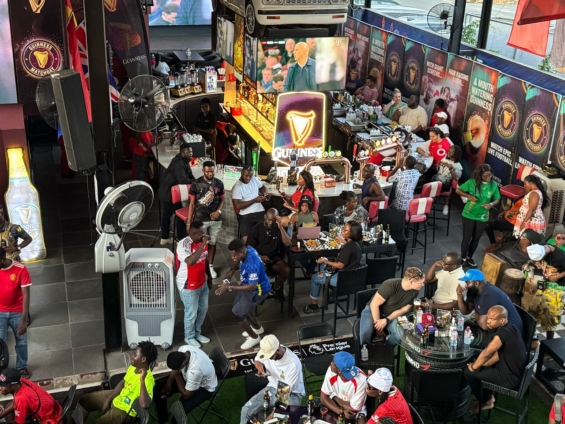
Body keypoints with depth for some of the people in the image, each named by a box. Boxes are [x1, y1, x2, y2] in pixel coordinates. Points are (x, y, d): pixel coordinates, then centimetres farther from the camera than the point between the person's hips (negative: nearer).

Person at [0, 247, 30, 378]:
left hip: (17, 312, -1)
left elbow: (26, 295, -17)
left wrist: (24, 320, -18)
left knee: (21, 342, 14)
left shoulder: (20, 269, -20)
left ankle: (22, 367, 36)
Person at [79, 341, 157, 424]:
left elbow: (144, 405, -46)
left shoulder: (148, 379, -32)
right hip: (116, 397, 9)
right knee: (84, 401, 13)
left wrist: (142, 380, -48)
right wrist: (108, 400, 3)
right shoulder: (133, 366, -5)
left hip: (124, 410, -9)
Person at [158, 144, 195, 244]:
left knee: (167, 213, 17)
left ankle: (164, 238, 27)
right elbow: (182, 180, -33)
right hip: (169, 191, -10)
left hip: (169, 191, 10)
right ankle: (181, 239, 5)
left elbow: (190, 175, 9)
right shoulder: (178, 163, -25)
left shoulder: (184, 161, 7)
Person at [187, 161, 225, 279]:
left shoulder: (219, 183, -1)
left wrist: (218, 211, -11)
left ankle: (210, 266, 29)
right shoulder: (196, 184, -9)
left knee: (212, 243, 13)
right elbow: (192, 204, -4)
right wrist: (188, 222, -5)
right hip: (200, 220, -3)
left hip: (215, 220, 3)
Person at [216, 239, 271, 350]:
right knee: (243, 306, 26)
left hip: (258, 290, -9)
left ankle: (254, 337, 21)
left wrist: (229, 287, -38)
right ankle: (257, 327, 51)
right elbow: (240, 262, 10)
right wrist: (232, 270, -6)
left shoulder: (252, 264, -40)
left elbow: (252, 286, -36)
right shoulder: (247, 249, -14)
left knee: (237, 312, -1)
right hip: (249, 283, 9)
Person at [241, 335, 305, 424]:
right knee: (246, 410, -12)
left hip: (292, 394, -5)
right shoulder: (267, 350, -15)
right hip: (273, 388, 5)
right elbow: (257, 360, 9)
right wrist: (259, 365, -16)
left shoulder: (293, 364, -31)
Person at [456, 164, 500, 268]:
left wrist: (491, 204, -20)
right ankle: (463, 259, 22)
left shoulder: (494, 185, -7)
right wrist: (469, 196, -22)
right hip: (469, 215, -3)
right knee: (467, 238, 3)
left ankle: (469, 258, 33)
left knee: (476, 239, 15)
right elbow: (458, 190, -7)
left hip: (483, 217, 3)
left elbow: (497, 199, 2)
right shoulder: (472, 182, -14)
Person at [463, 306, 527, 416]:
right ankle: (487, 395, 29)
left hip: (511, 378, -10)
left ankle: (485, 401, 15)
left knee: (467, 371, -4)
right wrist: (481, 365, 8)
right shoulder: (509, 328, 4)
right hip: (516, 372, 10)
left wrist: (474, 367, -5)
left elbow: (486, 353, -21)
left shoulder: (503, 332, -27)